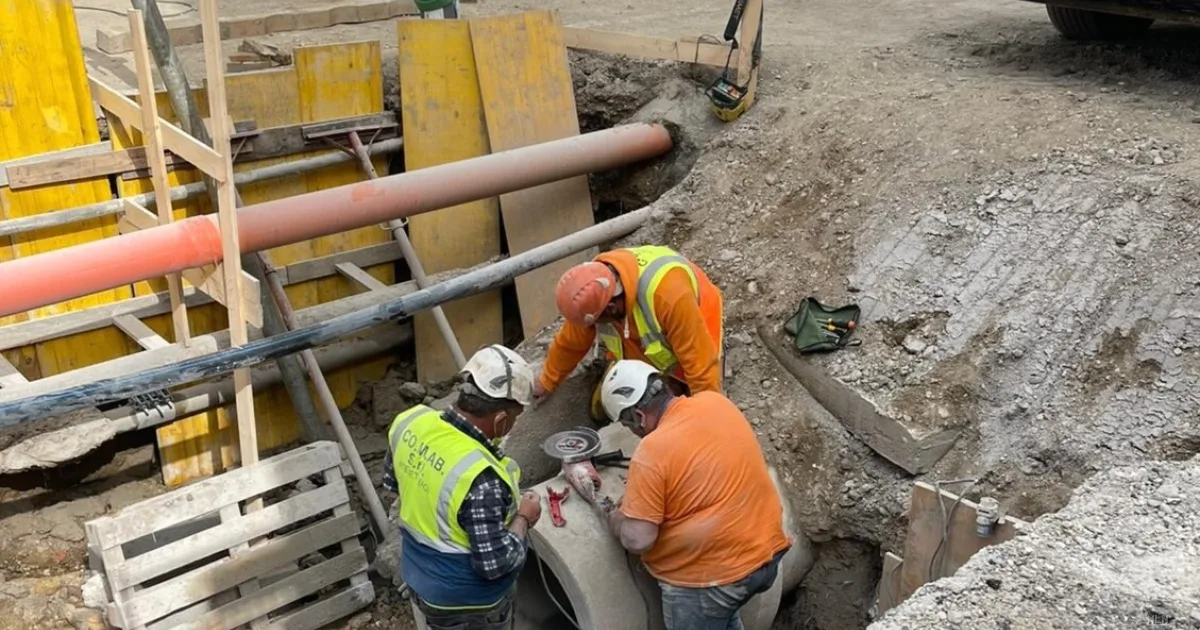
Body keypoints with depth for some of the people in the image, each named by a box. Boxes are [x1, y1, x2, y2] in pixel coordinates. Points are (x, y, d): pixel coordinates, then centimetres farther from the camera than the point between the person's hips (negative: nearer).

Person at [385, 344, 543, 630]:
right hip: (465, 605, -6)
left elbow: (393, 479, 5)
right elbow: (494, 563, -29)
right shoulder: (479, 478, -38)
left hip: (418, 577, 6)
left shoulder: (409, 421, -15)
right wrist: (523, 517, -14)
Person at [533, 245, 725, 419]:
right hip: (641, 346, 5)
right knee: (602, 411, 3)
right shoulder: (594, 286, -26)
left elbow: (697, 356, -36)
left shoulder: (668, 293, -46)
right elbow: (571, 341, -7)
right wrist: (547, 382, 7)